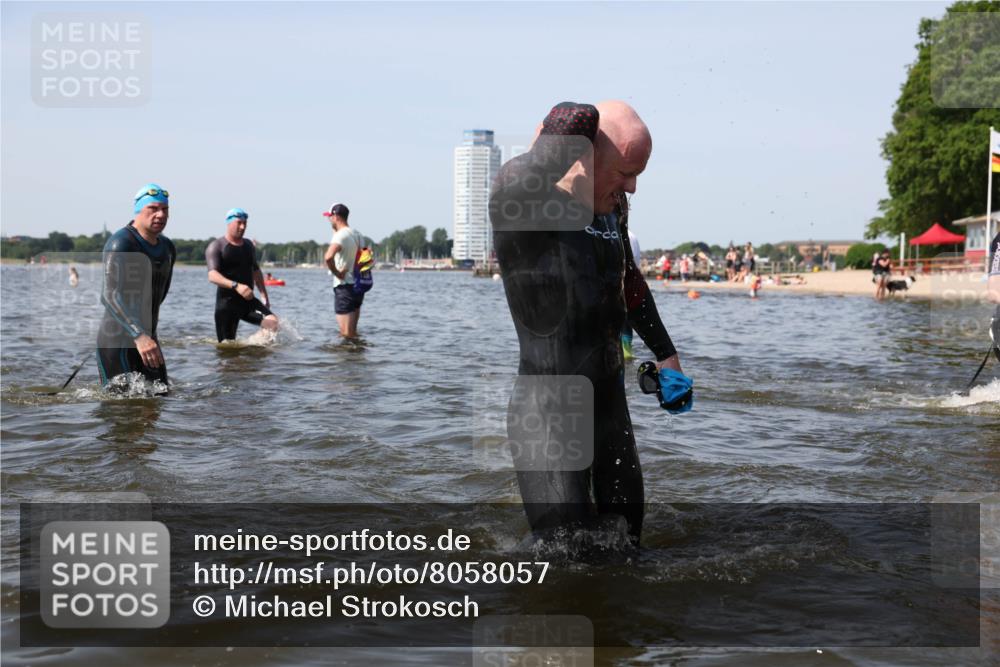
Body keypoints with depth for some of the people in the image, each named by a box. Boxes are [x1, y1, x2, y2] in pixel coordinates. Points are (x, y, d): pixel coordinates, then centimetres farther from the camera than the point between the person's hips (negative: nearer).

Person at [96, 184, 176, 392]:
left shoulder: (167, 248, 9)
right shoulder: (120, 244, -16)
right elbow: (111, 295, -28)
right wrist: (139, 336, -39)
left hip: (147, 337, 8)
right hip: (116, 341, -8)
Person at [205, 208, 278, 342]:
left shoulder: (249, 245, 15)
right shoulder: (216, 247, -6)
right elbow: (212, 276, -21)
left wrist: (264, 295, 24)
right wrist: (235, 286, -36)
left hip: (248, 300, 4)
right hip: (227, 302, -4)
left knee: (272, 322, -22)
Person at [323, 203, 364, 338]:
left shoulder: (340, 235, -15)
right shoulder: (356, 235, 14)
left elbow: (328, 257, -32)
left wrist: (336, 273, -19)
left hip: (344, 286, -9)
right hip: (357, 285, 9)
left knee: (346, 334, -6)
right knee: (353, 334, 15)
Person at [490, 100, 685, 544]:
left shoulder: (612, 206, 7)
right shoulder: (521, 205, -17)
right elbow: (525, 179, -42)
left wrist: (664, 352, 30)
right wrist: (575, 120, -24)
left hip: (610, 401, 8)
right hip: (547, 413, -7)